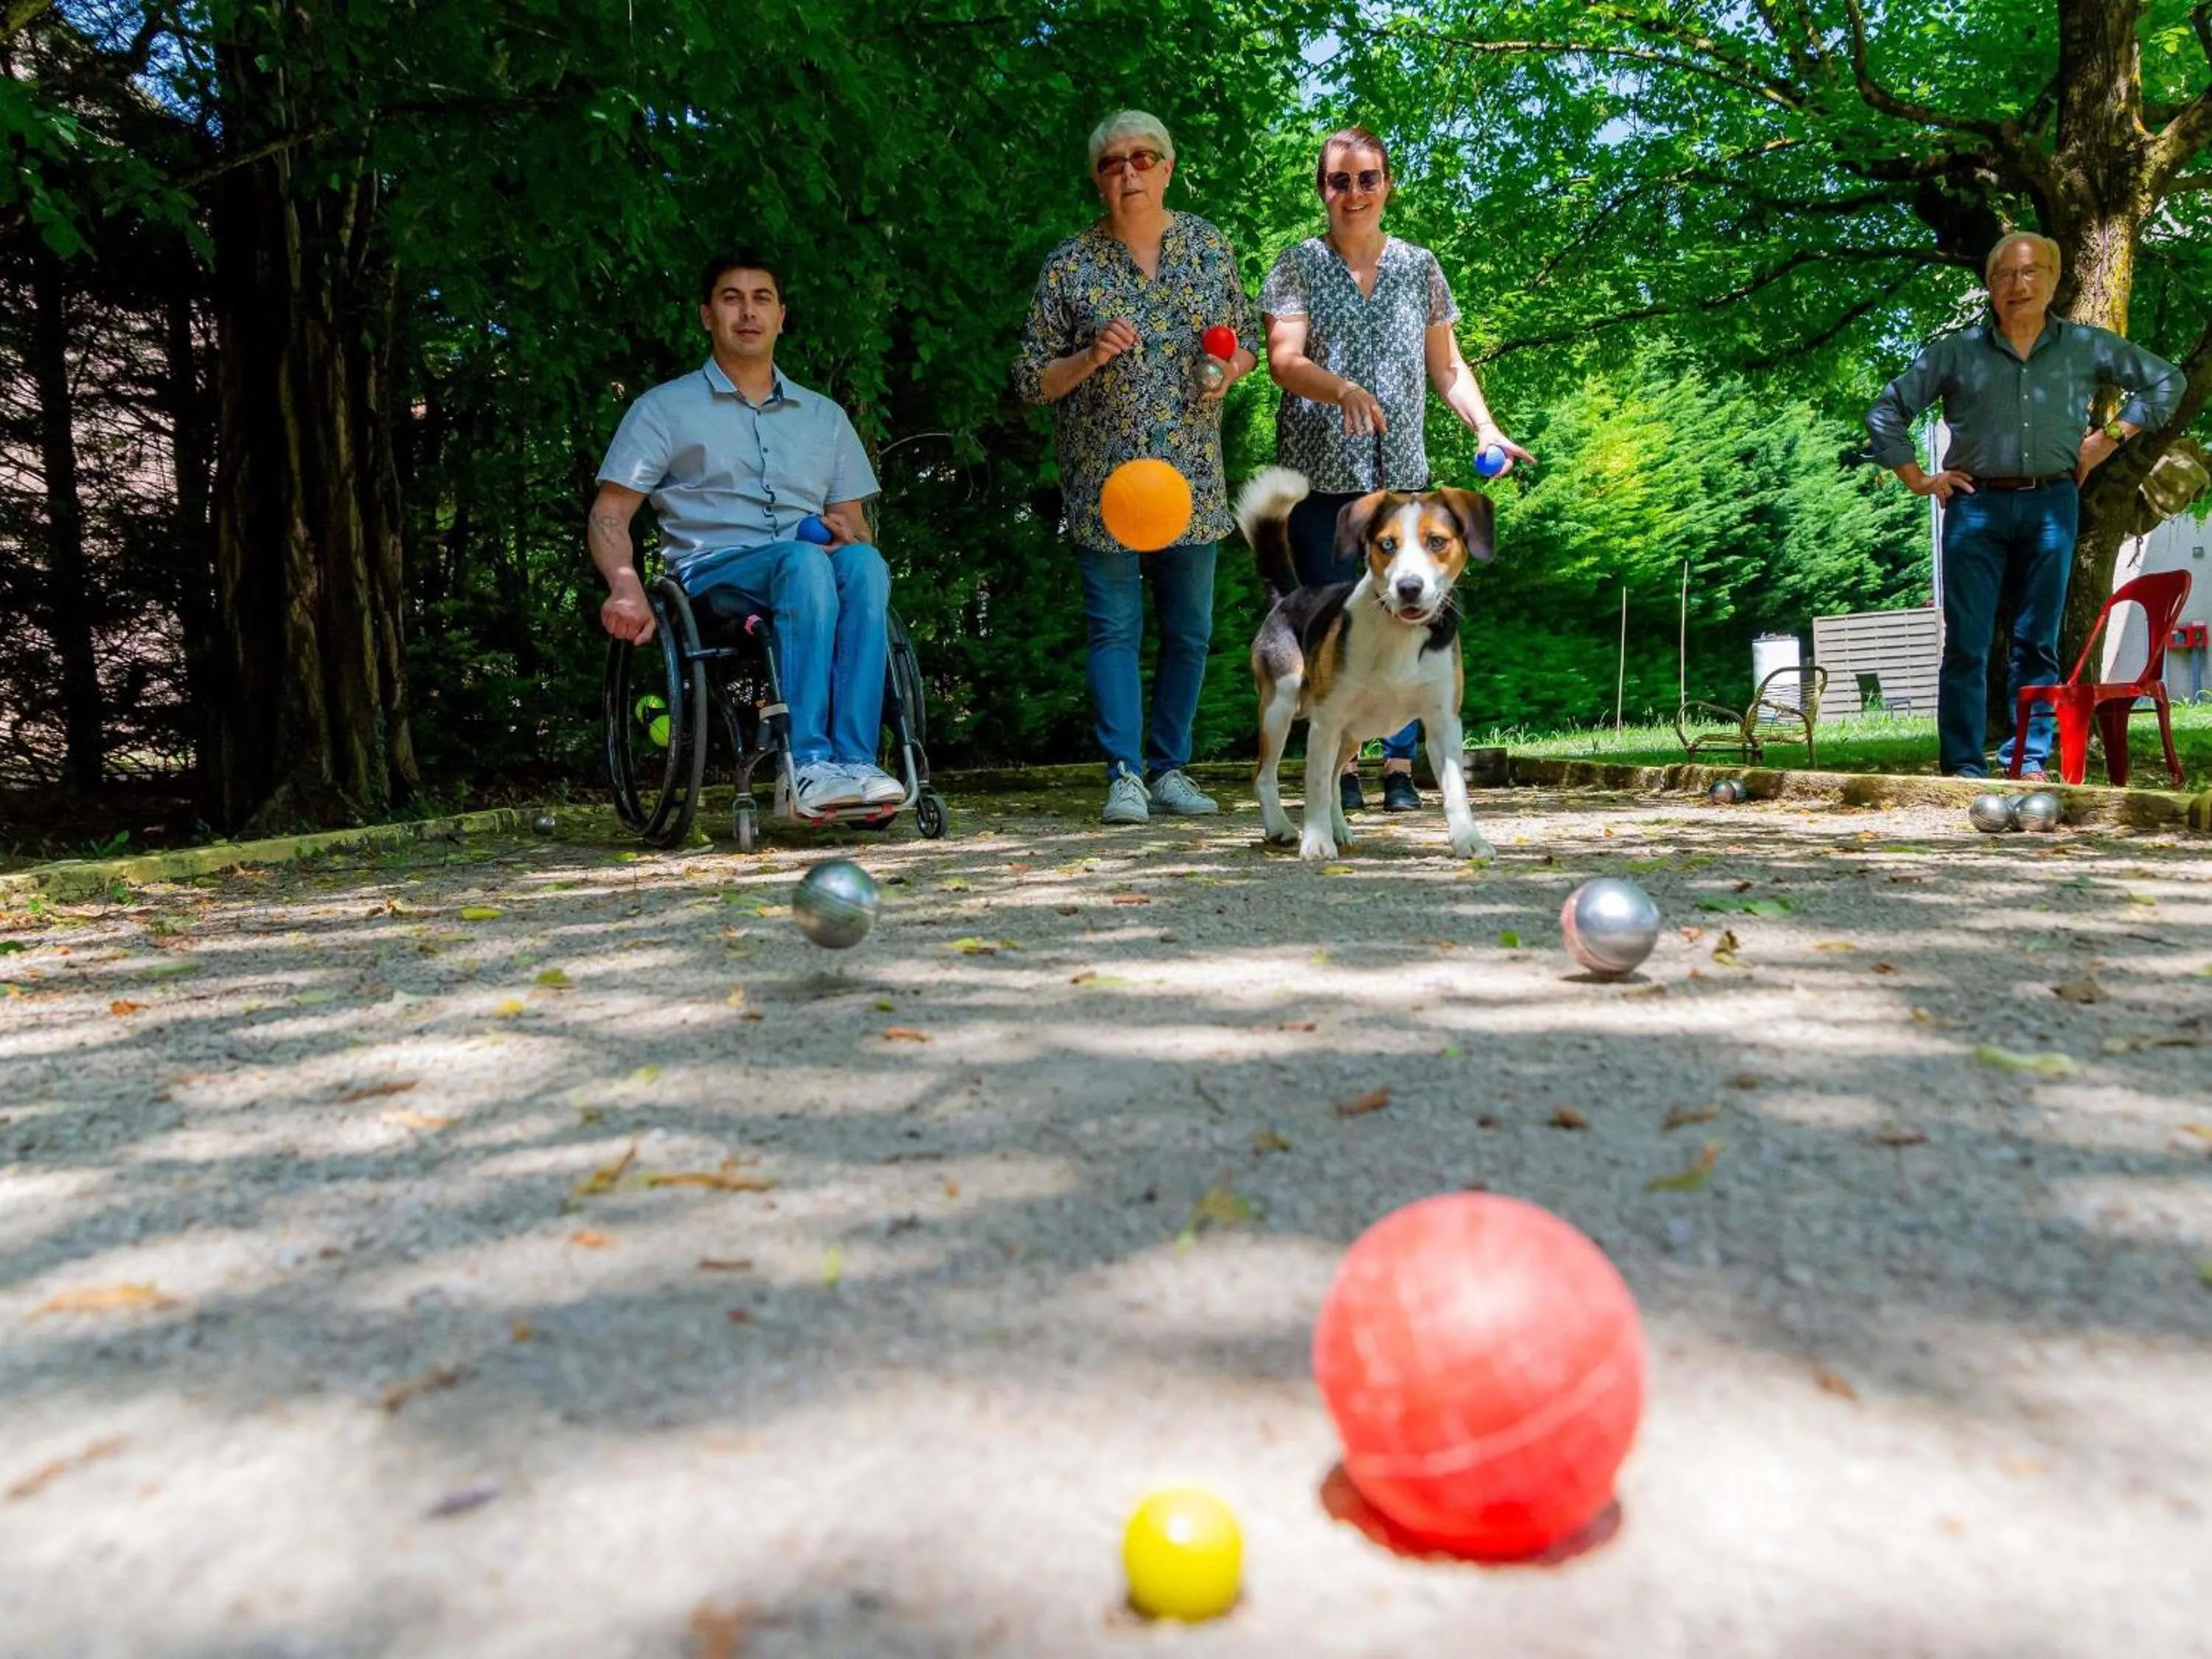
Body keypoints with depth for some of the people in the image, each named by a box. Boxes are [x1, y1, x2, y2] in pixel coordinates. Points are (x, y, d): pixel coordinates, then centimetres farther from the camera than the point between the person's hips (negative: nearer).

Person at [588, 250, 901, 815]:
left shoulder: (824, 416, 24)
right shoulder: (665, 408, 14)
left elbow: (855, 522, 23)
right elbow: (609, 514, 7)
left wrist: (848, 534, -4)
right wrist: (626, 585, -15)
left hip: (809, 568, 3)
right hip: (713, 575, -3)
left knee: (864, 563, -33)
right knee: (806, 561, -36)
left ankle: (854, 760, -40)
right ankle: (808, 763, -42)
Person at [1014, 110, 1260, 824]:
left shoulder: (1209, 247, 8)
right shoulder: (1069, 265, 0)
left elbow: (1246, 341, 16)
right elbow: (1032, 380, 1)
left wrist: (1227, 370, -6)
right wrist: (1091, 358, -17)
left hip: (1192, 475, 3)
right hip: (1103, 477, -3)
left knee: (1190, 630, 6)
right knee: (1114, 626, -3)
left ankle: (1168, 767, 18)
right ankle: (1124, 774, 1)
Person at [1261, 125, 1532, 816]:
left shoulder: (1419, 267, 12)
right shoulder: (1299, 265, 3)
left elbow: (1446, 365, 14)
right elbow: (1283, 359, -10)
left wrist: (1486, 426, -2)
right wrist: (1342, 389, -29)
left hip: (1400, 473, 2)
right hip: (1319, 471, -2)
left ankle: (1400, 765, 4)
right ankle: (1341, 765, 9)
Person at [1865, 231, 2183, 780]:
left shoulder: (2086, 347, 10)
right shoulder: (1957, 352, 5)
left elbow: (2166, 381, 20)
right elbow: (1886, 411, 9)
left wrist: (2111, 436, 9)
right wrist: (1918, 480, 4)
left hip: (2051, 506, 2)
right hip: (1976, 507, -1)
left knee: (2038, 641, 4)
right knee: (1966, 644, -4)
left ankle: (2030, 759, 10)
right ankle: (1963, 766, -1)